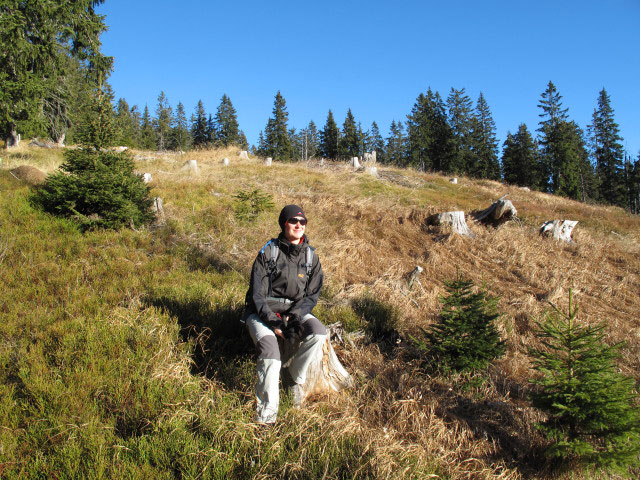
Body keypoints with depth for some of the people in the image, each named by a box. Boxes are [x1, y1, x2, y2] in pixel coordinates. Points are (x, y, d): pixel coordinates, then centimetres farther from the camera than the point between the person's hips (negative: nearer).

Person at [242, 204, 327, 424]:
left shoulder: (311, 256, 4)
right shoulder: (268, 252, -6)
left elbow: (312, 295, 2)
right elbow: (257, 293, -9)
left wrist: (292, 316, -15)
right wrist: (272, 321, -22)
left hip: (295, 310, 3)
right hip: (263, 311, -3)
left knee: (319, 332, -25)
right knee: (269, 348, -30)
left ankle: (296, 378, -4)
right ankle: (267, 410, -20)